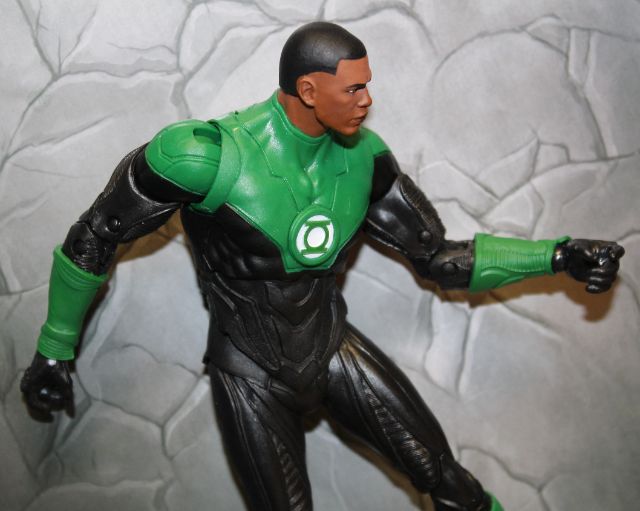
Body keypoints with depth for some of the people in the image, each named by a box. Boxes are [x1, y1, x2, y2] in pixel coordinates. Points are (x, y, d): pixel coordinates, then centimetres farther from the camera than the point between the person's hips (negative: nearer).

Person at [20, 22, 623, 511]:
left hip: (332, 346, 4)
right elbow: (94, 237, -12)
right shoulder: (209, 156, -25)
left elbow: (439, 257, -1)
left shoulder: (363, 158, -9)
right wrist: (52, 354, -5)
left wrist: (556, 255, -8)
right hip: (252, 373, -3)